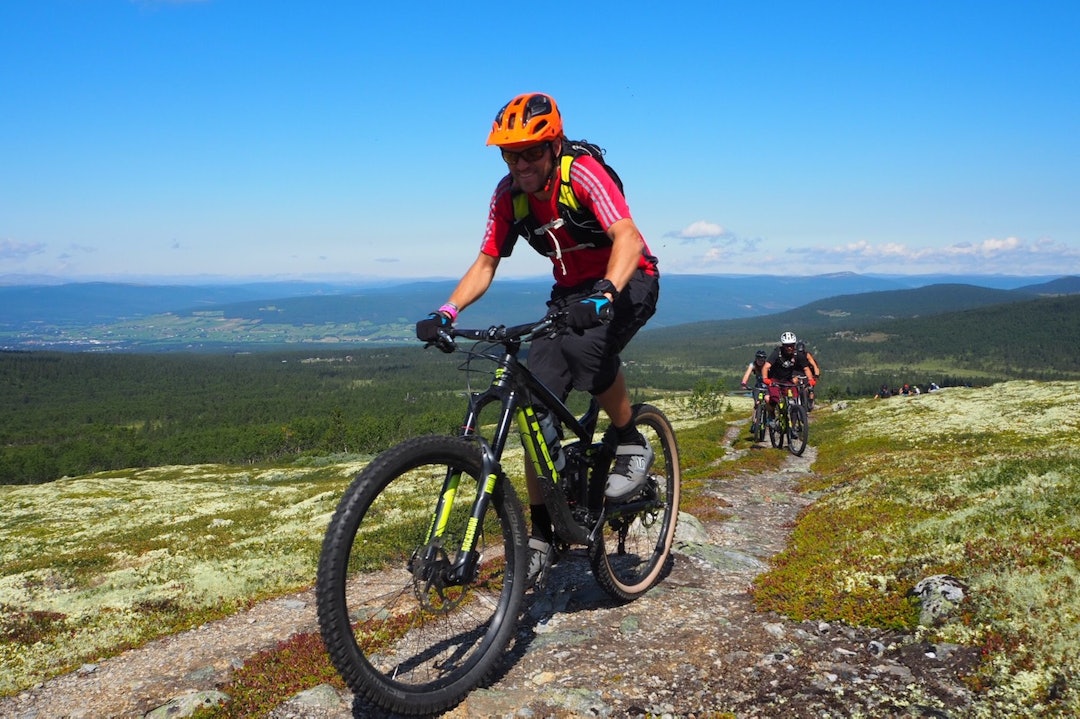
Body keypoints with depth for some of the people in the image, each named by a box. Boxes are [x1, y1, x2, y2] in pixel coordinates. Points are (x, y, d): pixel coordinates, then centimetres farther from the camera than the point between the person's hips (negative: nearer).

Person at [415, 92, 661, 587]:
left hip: (628, 282, -5)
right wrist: (446, 313, -19)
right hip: (572, 293, 5)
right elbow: (485, 264, -3)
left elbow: (627, 238, -35)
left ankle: (632, 444, -11)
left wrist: (603, 295, -52)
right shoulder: (509, 194, -6)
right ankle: (541, 536, 3)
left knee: (584, 346, -39)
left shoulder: (582, 173, -22)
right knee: (536, 406, -8)